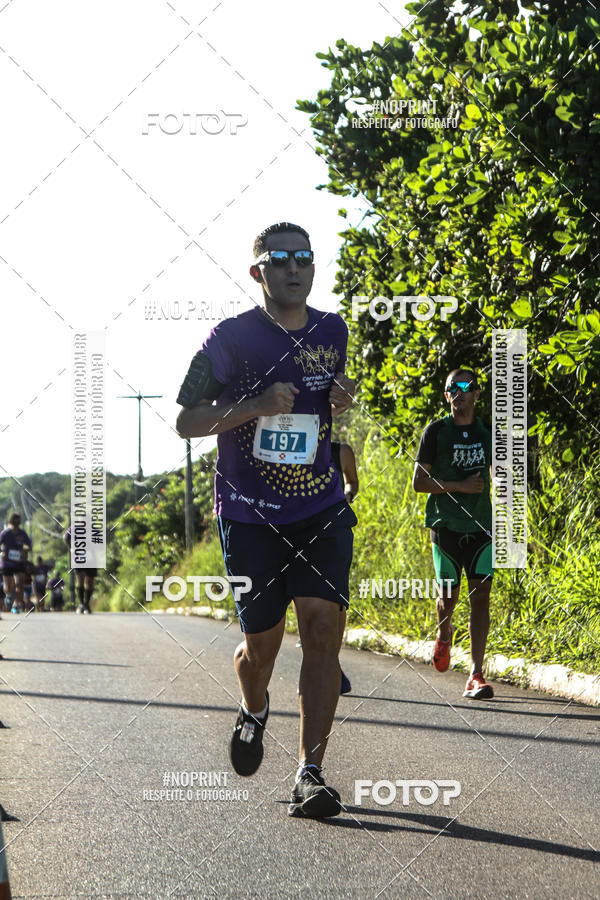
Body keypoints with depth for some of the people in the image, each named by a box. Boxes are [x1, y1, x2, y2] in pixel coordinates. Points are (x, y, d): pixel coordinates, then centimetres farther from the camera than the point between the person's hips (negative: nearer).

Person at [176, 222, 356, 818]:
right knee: (262, 641, 2)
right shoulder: (231, 337, -6)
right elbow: (186, 422, -5)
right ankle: (253, 712, 39)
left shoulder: (332, 332, 8)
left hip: (322, 509, 3)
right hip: (250, 515, -3)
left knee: (323, 627, -12)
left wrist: (342, 403, 1)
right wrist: (256, 406, -20)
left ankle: (310, 774, -12)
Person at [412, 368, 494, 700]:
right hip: (446, 525, -2)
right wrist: (460, 486, -15)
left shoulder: (487, 433, 9)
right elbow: (419, 482, -5)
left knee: (481, 595, -10)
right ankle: (444, 633, 41)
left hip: (481, 525, 2)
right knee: (449, 595, 4)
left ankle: (476, 674, -11)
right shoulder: (436, 432, -2)